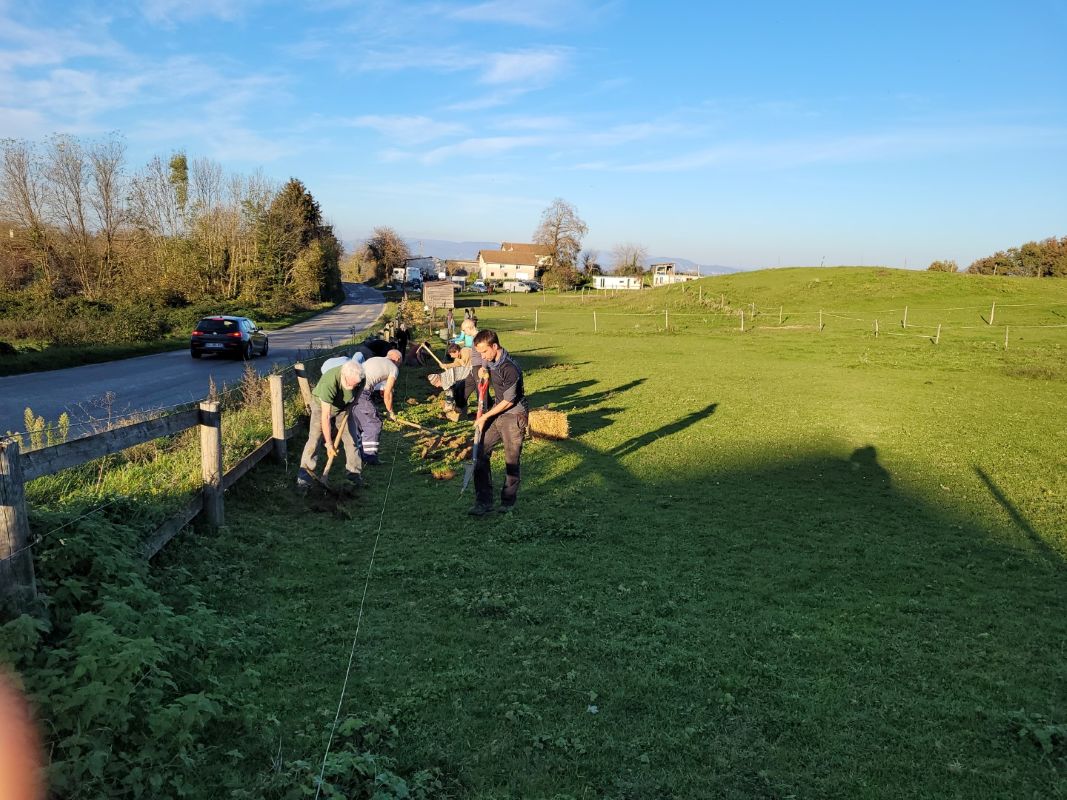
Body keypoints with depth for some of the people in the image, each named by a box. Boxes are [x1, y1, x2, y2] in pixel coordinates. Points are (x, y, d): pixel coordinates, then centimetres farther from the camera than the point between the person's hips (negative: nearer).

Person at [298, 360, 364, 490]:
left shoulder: (358, 376, -28)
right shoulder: (328, 383, -43)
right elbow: (325, 416, -38)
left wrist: (351, 404, -4)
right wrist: (329, 444, -35)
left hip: (344, 406, 4)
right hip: (322, 404, -4)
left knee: (350, 439, 0)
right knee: (315, 439, -13)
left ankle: (354, 472, 12)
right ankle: (304, 475, -7)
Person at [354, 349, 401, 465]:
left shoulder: (374, 360, 29)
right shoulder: (394, 368, 7)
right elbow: (387, 393, 7)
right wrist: (391, 412, 17)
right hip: (362, 392, -8)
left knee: (359, 423, 20)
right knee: (373, 423, 2)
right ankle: (370, 456, 1)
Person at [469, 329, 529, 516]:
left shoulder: (510, 369, -25)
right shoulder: (489, 360, 2)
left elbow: (508, 401, -18)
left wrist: (485, 417, -10)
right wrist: (482, 370, 6)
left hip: (514, 415, -8)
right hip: (496, 413, 8)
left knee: (511, 460, 0)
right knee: (480, 453, 1)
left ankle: (508, 502, 17)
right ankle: (484, 502, 7)